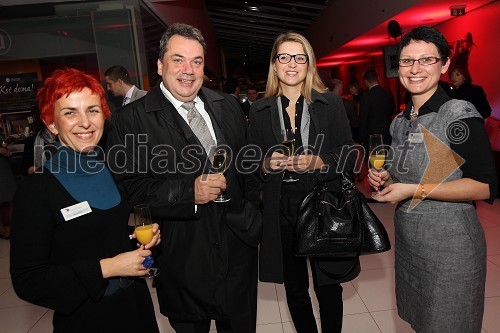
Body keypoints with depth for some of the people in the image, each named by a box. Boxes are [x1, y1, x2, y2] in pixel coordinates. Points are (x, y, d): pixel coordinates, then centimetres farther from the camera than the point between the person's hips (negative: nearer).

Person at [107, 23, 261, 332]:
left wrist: (252, 212, 6)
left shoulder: (228, 106, 4)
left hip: (240, 249, 4)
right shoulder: (131, 120, -10)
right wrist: (189, 191, -26)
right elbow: (129, 188, -15)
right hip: (183, 259, -3)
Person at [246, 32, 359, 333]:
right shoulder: (260, 110, 4)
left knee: (328, 288, 12)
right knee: (295, 289, 17)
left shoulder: (331, 103, 0)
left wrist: (318, 162, -18)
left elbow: (349, 157, -1)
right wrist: (267, 164, -14)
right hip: (281, 212, 2)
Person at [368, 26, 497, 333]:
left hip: (449, 243, -6)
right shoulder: (400, 121, 7)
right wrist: (386, 178, 0)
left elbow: (485, 187, -18)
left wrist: (415, 190, -22)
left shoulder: (460, 115, -14)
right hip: (407, 238, 7)